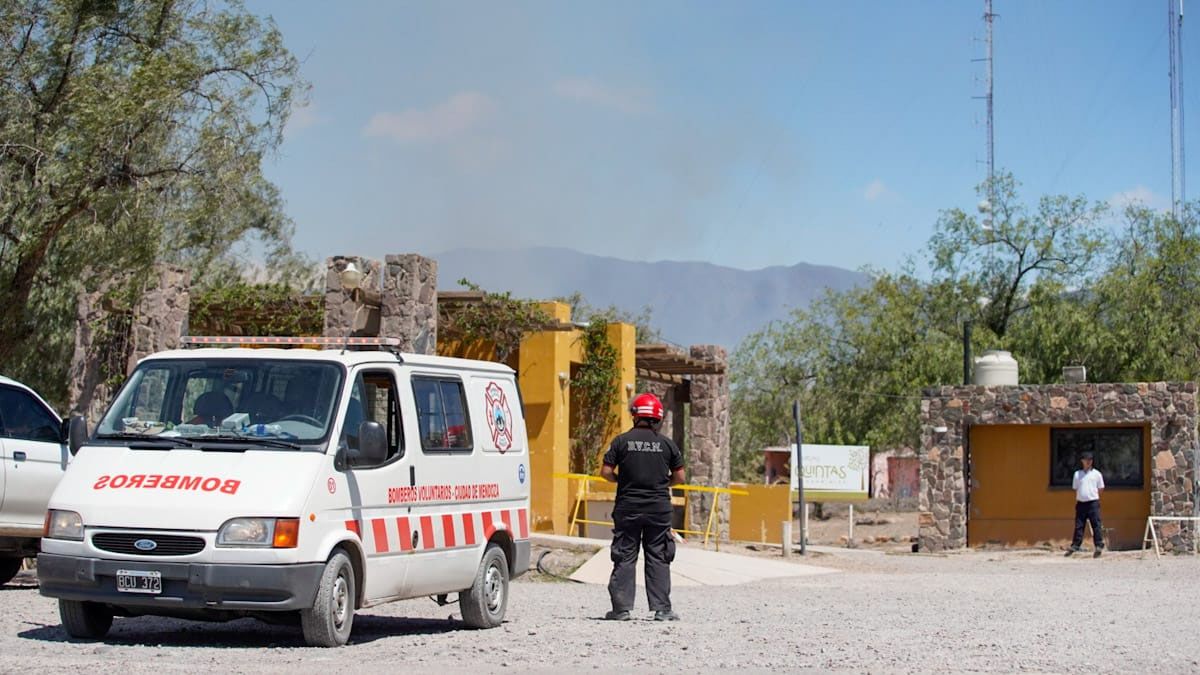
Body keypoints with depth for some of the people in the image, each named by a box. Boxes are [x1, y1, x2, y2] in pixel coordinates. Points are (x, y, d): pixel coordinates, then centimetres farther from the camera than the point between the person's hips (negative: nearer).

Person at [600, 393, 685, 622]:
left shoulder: (622, 441, -2)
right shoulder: (667, 444, 1)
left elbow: (606, 472, -4)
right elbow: (679, 476, 5)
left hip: (628, 507, 0)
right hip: (659, 508, 1)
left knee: (625, 557, 5)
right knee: (658, 559, 5)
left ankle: (621, 608, 2)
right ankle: (662, 609, 2)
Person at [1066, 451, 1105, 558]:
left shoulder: (1097, 474, 4)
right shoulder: (1077, 474, 11)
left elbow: (1101, 489, 9)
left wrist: (1092, 496, 5)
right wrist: (1078, 498, 6)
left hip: (1093, 502, -3)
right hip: (1081, 503, 3)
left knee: (1096, 525, -7)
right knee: (1078, 525, 5)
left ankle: (1099, 546, -8)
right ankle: (1075, 546, 8)